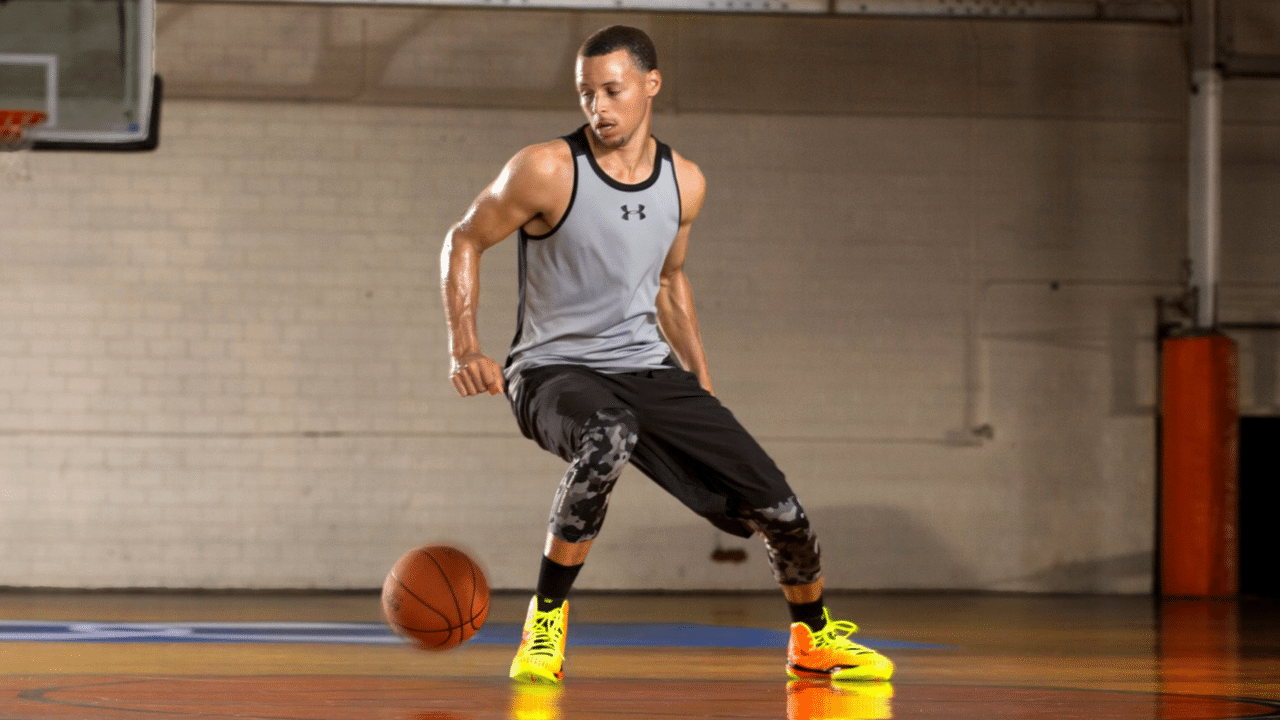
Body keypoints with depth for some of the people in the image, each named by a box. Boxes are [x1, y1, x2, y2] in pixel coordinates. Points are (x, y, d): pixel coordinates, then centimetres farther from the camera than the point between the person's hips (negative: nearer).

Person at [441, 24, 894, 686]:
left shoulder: (683, 183, 2)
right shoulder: (547, 170, -13)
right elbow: (464, 242, -2)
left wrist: (703, 389, 17)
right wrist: (465, 349, -15)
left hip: (647, 367, 5)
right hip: (555, 370, -5)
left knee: (779, 509, -3)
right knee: (610, 438, -42)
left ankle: (812, 641, 27)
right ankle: (546, 619, -23)